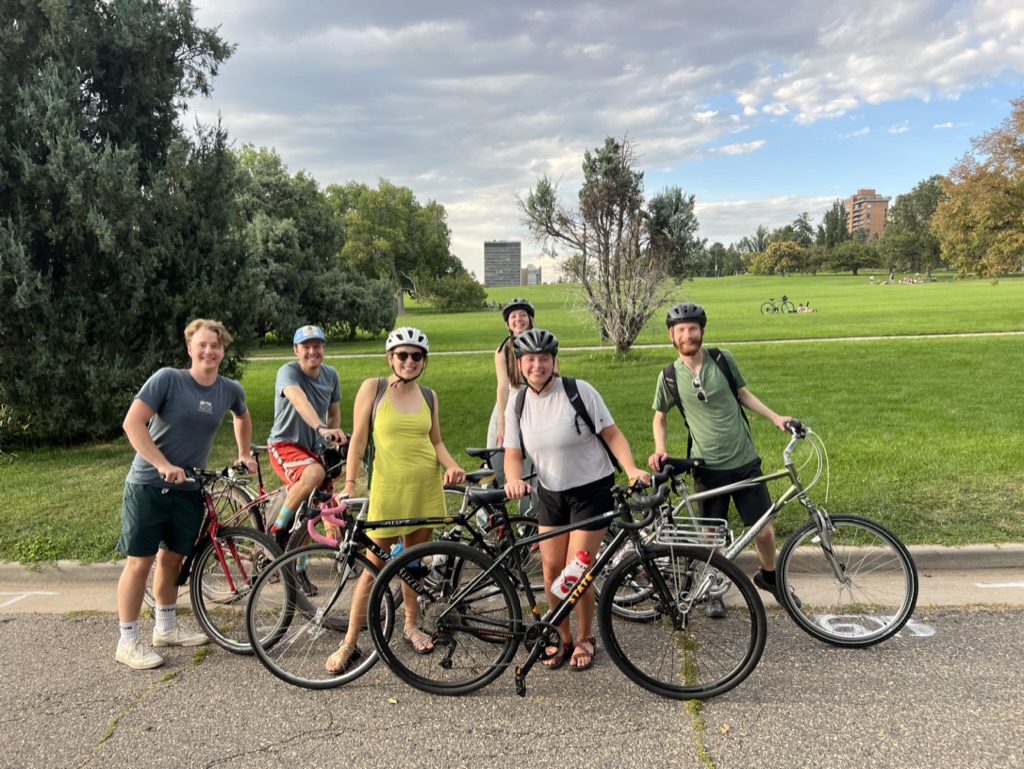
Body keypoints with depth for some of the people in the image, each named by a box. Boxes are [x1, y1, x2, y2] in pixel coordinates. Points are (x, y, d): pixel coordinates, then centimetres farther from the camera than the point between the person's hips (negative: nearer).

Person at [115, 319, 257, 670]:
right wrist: (164, 465, -24)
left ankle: (165, 628, 32)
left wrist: (244, 455, 21)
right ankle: (128, 642, 12)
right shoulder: (167, 379, -13)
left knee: (172, 559, 15)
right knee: (140, 561, 1)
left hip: (188, 489, 4)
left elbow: (243, 418, 24)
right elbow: (132, 423, -18)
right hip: (147, 486, -4)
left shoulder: (230, 390, 1)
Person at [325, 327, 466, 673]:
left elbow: (436, 441, 12)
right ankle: (349, 643, 11)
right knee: (374, 565, 0)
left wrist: (451, 465, -7)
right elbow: (358, 440, -3)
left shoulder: (428, 395, 7)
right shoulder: (372, 388, -3)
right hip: (387, 487, -3)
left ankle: (411, 624, 34)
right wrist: (349, 484, -9)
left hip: (426, 486, 3)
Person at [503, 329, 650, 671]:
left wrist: (632, 469, -28)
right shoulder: (517, 404, -3)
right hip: (550, 493, 4)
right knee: (551, 568, 4)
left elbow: (612, 433, -13)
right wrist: (514, 478, -23)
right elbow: (513, 454, -1)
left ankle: (584, 639, 22)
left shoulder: (579, 391, -16)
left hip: (592, 490, -4)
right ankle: (563, 639, 27)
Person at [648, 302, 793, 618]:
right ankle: (714, 592, 32)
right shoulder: (669, 376, -4)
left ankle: (768, 575, 35)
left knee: (764, 530, 4)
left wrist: (775, 417, 3)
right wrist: (660, 450, -5)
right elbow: (660, 417, 10)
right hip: (708, 468, -1)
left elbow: (743, 394, 13)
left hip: (745, 461, 1)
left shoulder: (723, 359, -2)